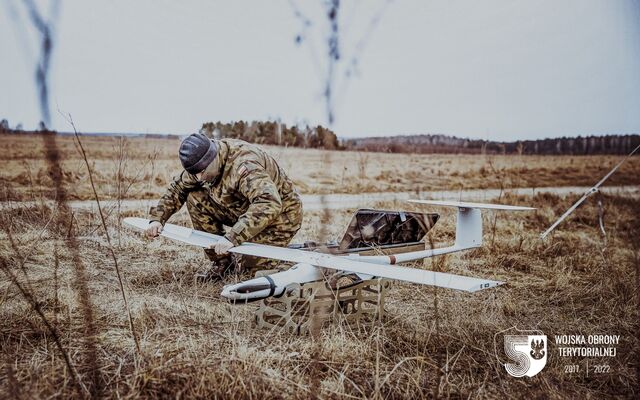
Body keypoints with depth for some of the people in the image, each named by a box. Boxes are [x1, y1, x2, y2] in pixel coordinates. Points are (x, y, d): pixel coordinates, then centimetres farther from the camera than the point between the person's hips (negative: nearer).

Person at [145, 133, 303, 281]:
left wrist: (233, 237, -51)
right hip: (242, 208, 8)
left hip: (279, 213, -7)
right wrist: (157, 218, -8)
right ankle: (221, 263, 2)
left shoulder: (245, 166, -35)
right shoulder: (204, 162, -9)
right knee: (195, 198, -8)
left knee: (254, 267, -22)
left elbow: (269, 204, -48)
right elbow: (177, 187, 5)